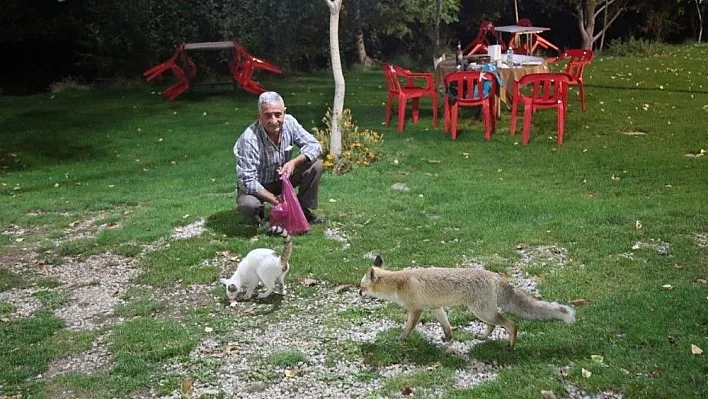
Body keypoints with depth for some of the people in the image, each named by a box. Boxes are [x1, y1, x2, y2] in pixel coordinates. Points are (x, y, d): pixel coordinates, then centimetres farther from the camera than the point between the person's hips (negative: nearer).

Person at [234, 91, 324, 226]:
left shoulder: (289, 122, -16)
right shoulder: (249, 139, -32)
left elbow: (314, 145, -12)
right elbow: (247, 181, -31)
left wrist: (294, 162, -31)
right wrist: (274, 200, -32)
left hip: (282, 178, 5)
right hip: (258, 186, -5)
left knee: (315, 165, -16)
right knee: (248, 204, -38)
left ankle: (303, 209, 4)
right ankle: (257, 216, 2)